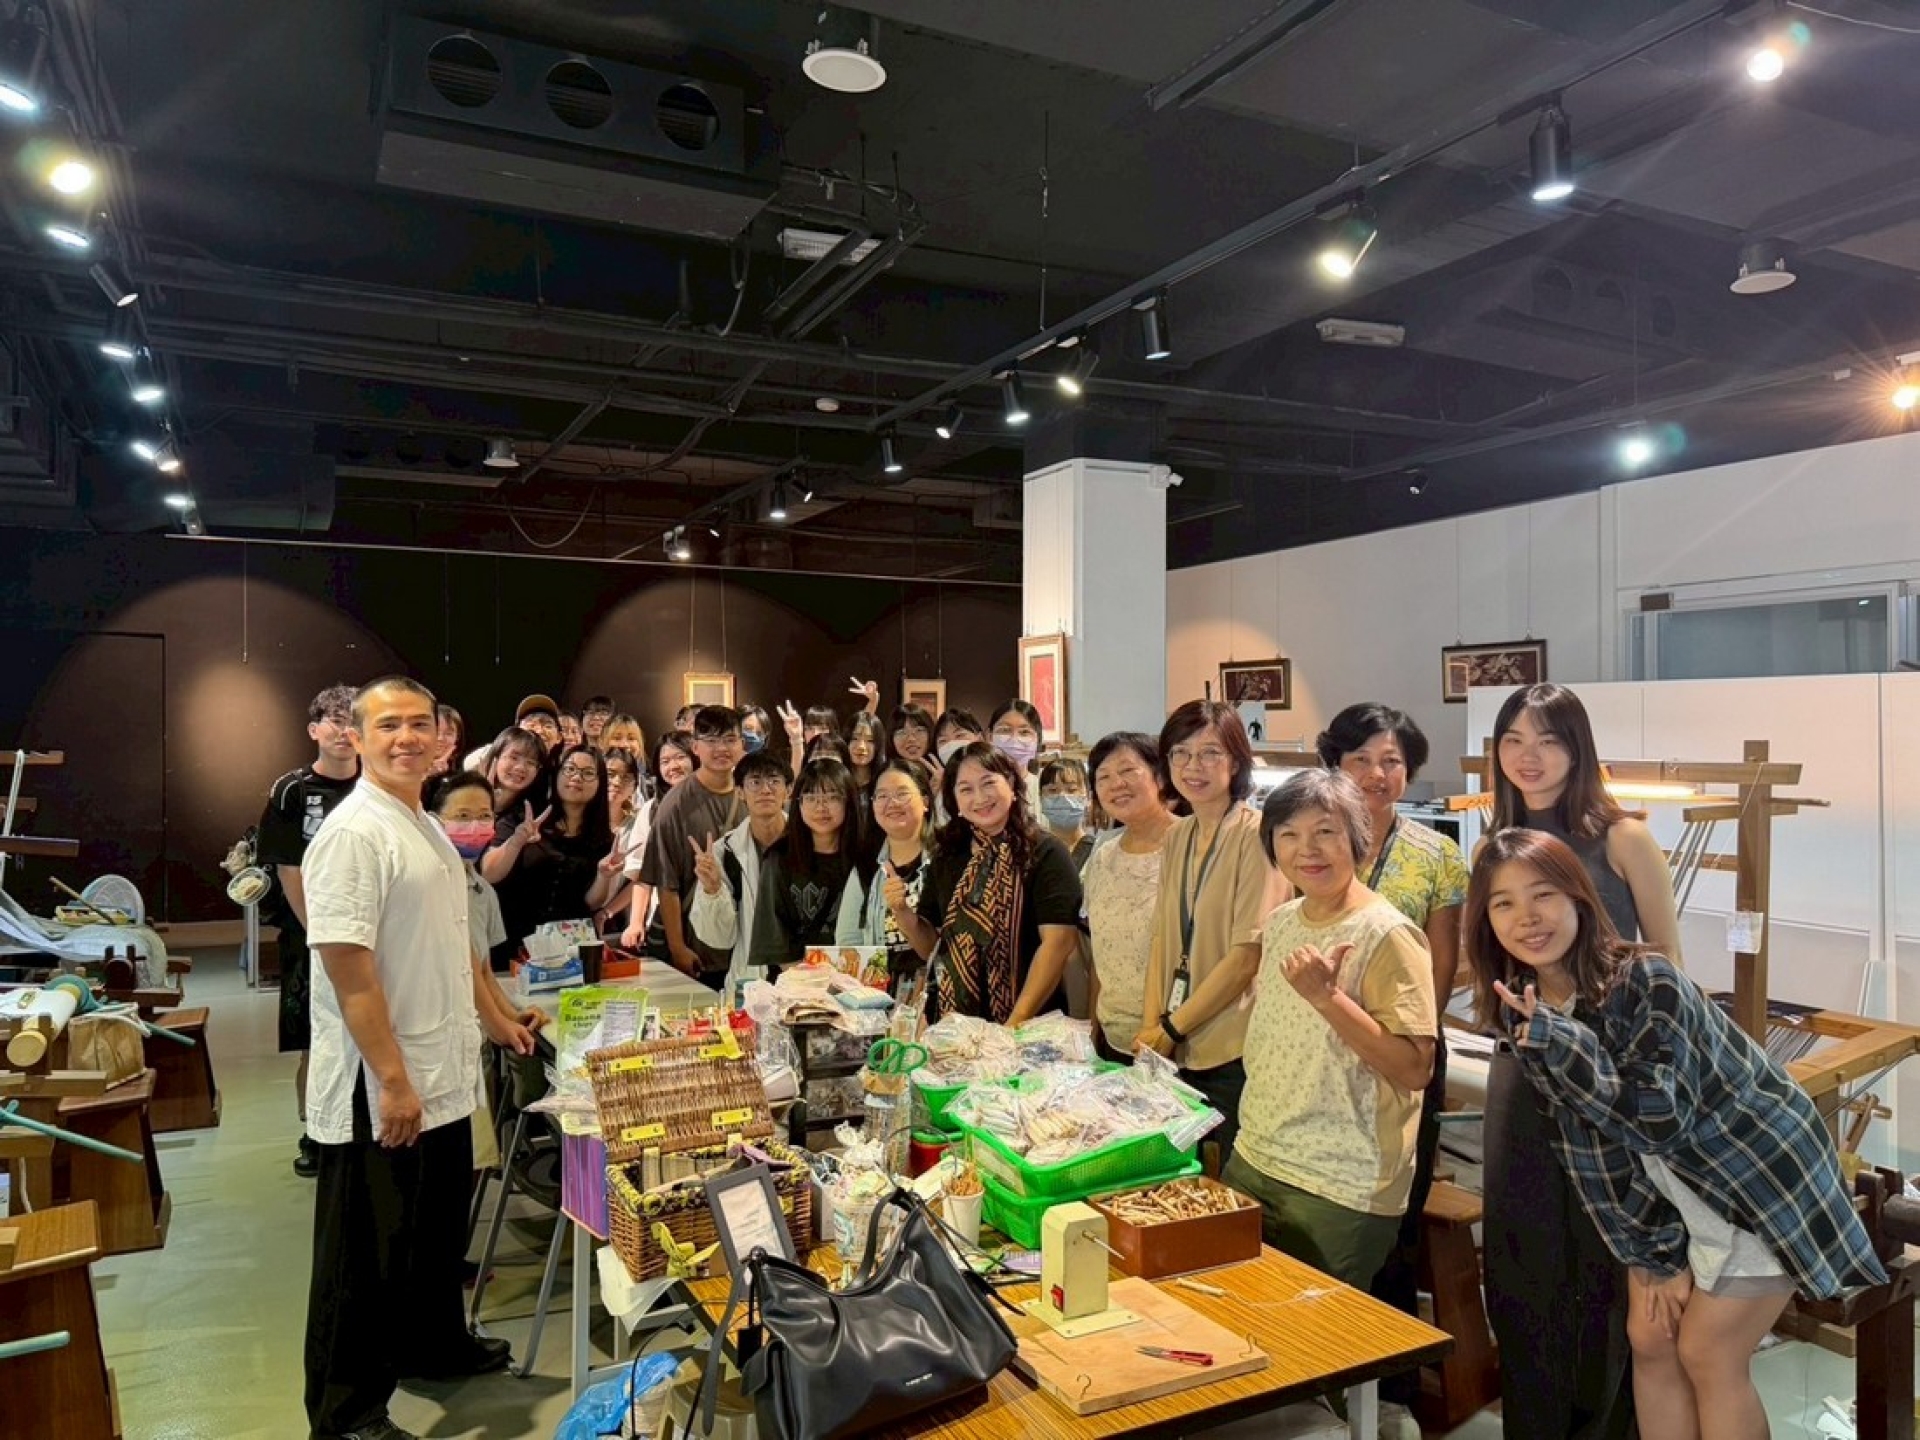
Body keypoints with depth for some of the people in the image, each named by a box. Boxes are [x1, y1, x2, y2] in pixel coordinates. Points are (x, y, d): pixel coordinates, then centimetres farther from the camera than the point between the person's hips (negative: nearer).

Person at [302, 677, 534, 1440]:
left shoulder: (428, 827, 10)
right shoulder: (354, 831, -19)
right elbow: (348, 966, -23)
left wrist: (493, 1017, 22)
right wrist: (393, 1079, -23)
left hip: (443, 1077, 9)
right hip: (379, 1089, -9)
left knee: (436, 1230, 24)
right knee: (366, 1254, 7)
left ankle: (433, 1345, 43)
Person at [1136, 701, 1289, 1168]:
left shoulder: (1256, 835, -12)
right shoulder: (1176, 836, 9)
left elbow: (1247, 956, -16)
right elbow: (1163, 937, 9)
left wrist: (1171, 1028, -11)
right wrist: (1152, 1029, -3)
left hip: (1235, 1056, -6)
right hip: (1177, 1053, 6)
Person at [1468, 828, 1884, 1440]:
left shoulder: (1647, 983, -30)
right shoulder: (1522, 1012, -9)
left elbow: (1658, 1124, -32)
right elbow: (1586, 1147, -3)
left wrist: (1558, 1039, -41)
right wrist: (1652, 1255, -4)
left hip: (1763, 1176, -6)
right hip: (1674, 1189, 6)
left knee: (1708, 1355, 0)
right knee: (1649, 1339, 10)